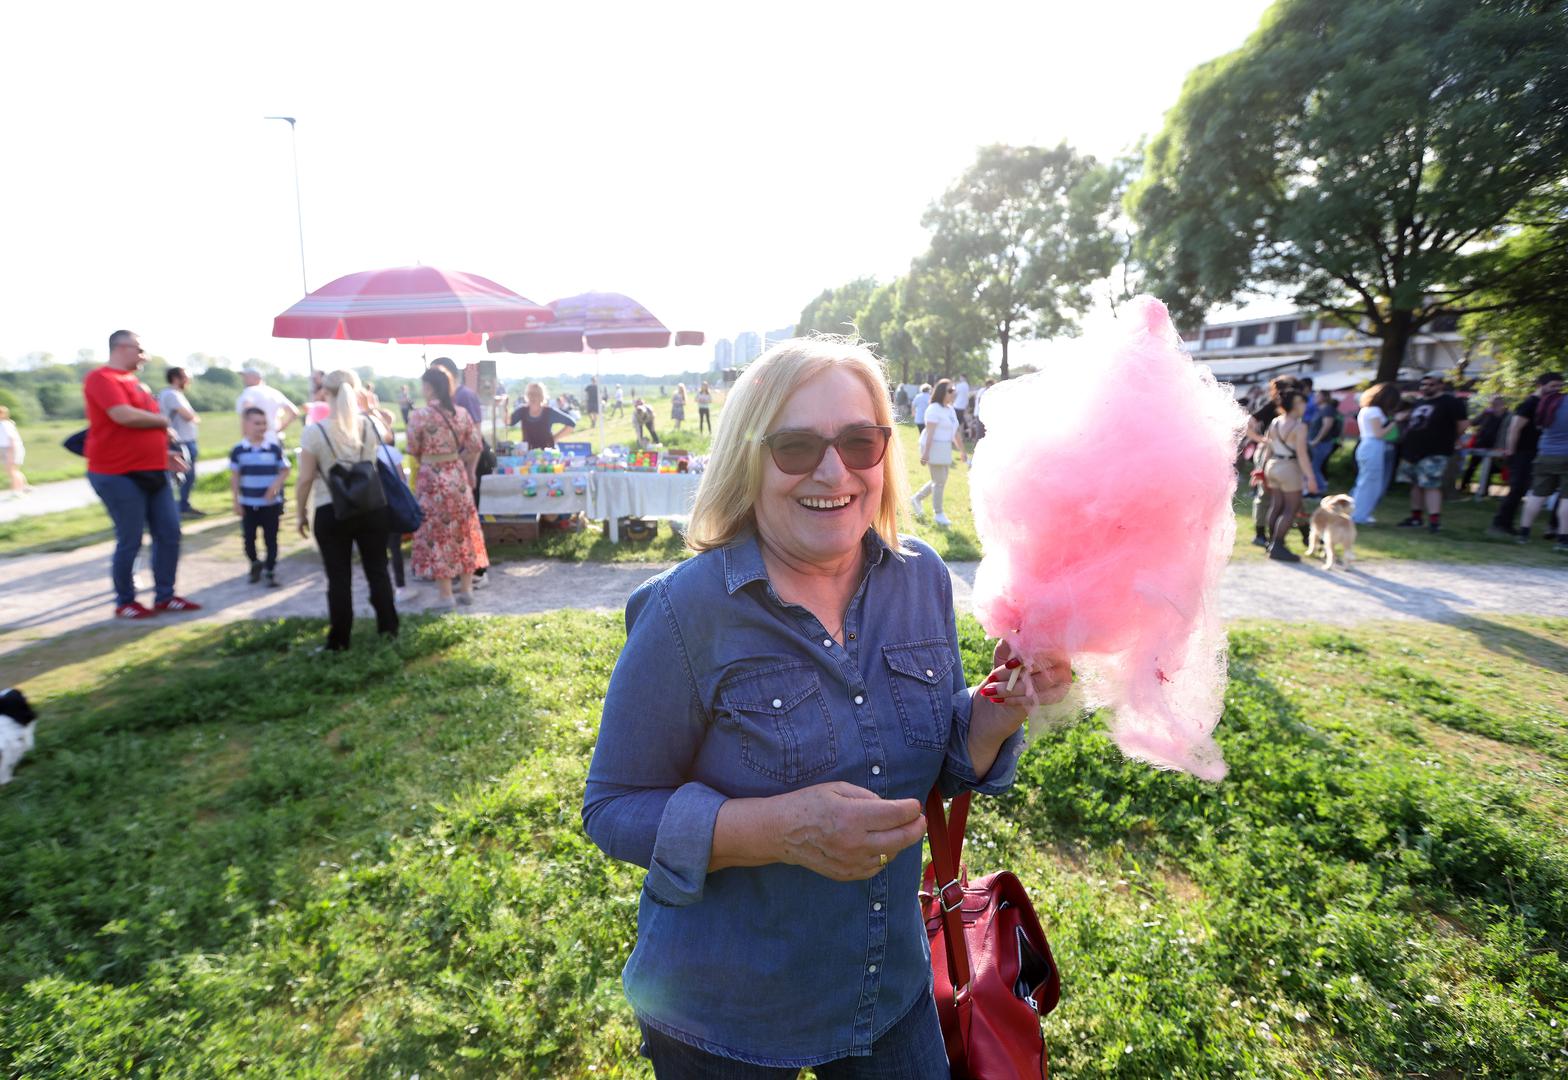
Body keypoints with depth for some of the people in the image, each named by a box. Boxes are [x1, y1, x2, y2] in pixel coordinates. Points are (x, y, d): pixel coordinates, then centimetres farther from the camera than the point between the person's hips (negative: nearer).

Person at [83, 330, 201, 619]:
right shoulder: (101, 378, -10)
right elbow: (124, 416, -23)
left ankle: (165, 597, 16)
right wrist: (162, 420, -7)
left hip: (153, 473, 8)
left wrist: (165, 452, 16)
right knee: (130, 542, -1)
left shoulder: (135, 382, 17)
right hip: (119, 476, -8)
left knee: (170, 534, 7)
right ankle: (124, 603, 15)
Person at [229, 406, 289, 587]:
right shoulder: (238, 449, -2)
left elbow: (284, 471, 1)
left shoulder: (275, 447, -4)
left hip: (271, 503, -1)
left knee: (270, 539, 3)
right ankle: (255, 564, 33)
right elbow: (234, 477, 2)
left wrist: (276, 486, -17)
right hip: (248, 503, 1)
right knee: (249, 538, 9)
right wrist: (236, 501, -1)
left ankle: (270, 571, 14)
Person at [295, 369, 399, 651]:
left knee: (338, 577, 7)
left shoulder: (314, 433, -12)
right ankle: (388, 627, 20)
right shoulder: (369, 425, -3)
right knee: (377, 569, 13)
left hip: (331, 513, -2)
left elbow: (305, 480, -8)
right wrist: (365, 404, 24)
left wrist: (302, 514, 5)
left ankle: (339, 640, 15)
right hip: (371, 507, 3)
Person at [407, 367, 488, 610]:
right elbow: (475, 446, 3)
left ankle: (445, 595, 7)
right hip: (458, 477, 5)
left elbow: (412, 450, -3)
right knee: (463, 533, 12)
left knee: (437, 536, 3)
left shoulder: (419, 415, -11)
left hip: (432, 479, -5)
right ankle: (466, 589, 19)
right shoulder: (462, 413, 2)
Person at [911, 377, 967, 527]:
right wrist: (926, 452, -25)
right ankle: (938, 514, 5)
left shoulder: (951, 410, 14)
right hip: (933, 447, -9)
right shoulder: (934, 409, -13)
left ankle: (917, 499, 29)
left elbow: (956, 432, 17)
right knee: (939, 481, -5)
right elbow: (929, 432, -20)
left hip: (944, 448, 9)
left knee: (940, 480, 13)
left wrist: (962, 451, 17)